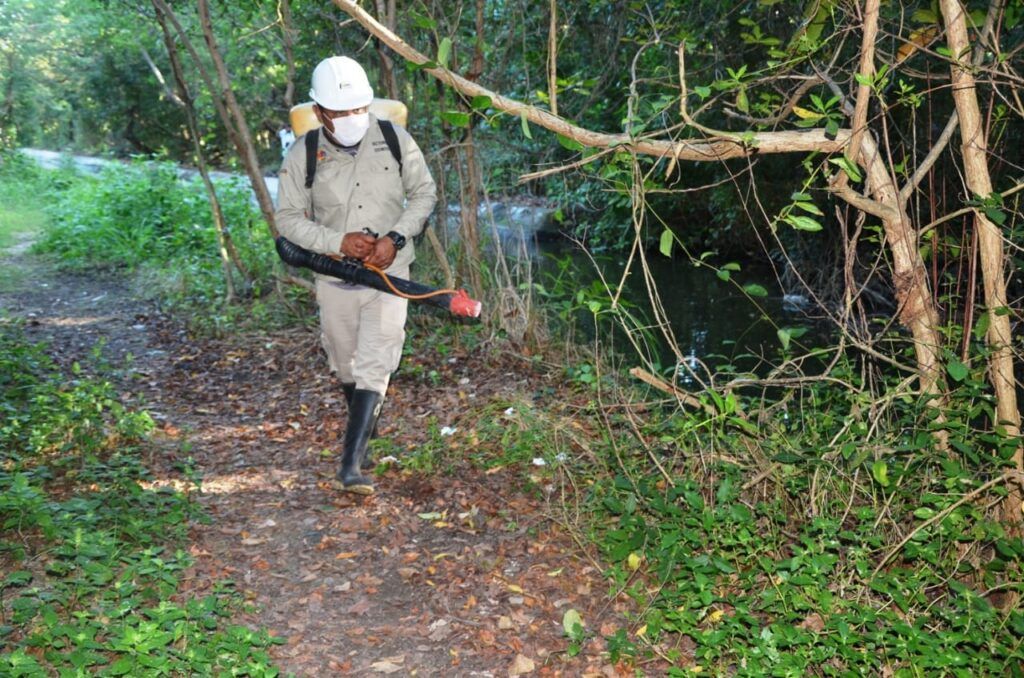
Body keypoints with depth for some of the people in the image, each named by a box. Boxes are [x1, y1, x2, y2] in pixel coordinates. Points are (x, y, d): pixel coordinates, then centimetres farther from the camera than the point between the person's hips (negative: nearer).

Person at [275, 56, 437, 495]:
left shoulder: (395, 141, -7)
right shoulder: (303, 155, -8)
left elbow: (424, 193, 3)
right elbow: (288, 218, -3)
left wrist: (395, 238, -13)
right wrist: (339, 241, -18)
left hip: (389, 275, -1)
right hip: (335, 277, 1)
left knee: (374, 367, -10)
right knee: (346, 366, 16)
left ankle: (352, 465, -9)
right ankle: (365, 431, 44)